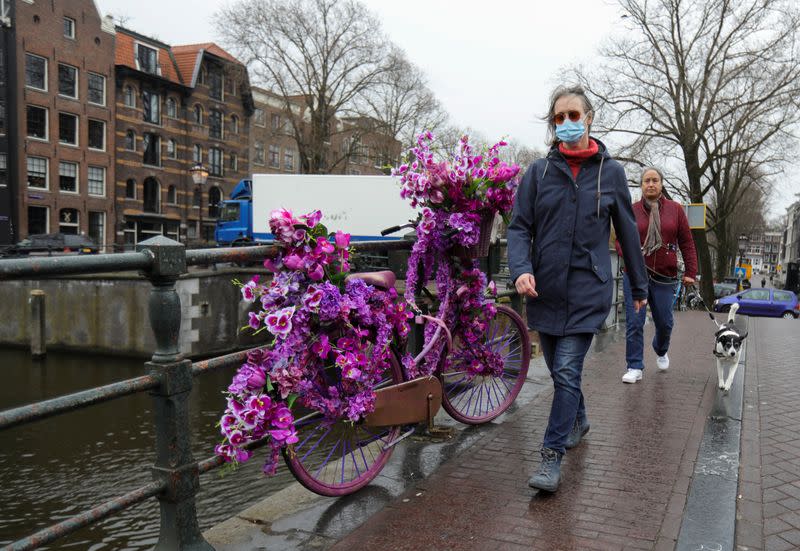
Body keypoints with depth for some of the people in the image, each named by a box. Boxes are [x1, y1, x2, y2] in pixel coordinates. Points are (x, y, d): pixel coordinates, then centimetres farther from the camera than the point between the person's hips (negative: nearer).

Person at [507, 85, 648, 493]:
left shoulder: (610, 172, 1)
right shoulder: (539, 171, 2)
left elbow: (627, 231, 9)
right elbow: (519, 226, 0)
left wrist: (639, 286, 15)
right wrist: (521, 269, -19)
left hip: (588, 290, -2)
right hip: (545, 289, 3)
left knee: (567, 371, -9)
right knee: (558, 368, 15)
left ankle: (552, 457, 0)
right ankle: (578, 421, 41)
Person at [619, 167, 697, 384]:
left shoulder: (675, 209, 6)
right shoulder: (632, 211, 3)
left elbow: (686, 242, 6)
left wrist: (690, 272, 0)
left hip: (665, 277, 1)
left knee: (664, 322, 10)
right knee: (634, 322, -6)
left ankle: (661, 351, 42)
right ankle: (635, 367, 4)